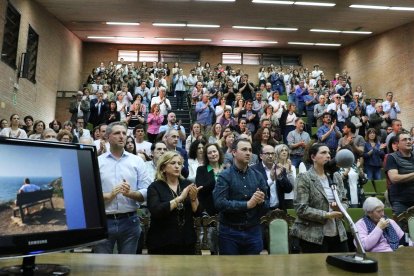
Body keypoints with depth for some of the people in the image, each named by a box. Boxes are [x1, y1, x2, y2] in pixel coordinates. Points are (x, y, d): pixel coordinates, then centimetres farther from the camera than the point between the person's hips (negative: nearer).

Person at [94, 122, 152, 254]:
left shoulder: (137, 161, 5)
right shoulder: (97, 162, 2)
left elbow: (147, 192, -1)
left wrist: (130, 193, -18)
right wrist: (108, 195, -19)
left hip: (129, 221, 1)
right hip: (103, 221, -1)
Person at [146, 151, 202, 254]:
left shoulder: (188, 185, 3)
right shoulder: (155, 187, -5)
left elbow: (198, 212, 1)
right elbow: (156, 211, -20)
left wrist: (193, 198, -17)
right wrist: (180, 198, -22)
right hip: (162, 243, -3)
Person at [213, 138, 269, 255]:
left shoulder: (258, 176, 4)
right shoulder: (225, 176, -7)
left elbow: (267, 206, 4)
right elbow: (220, 203, -20)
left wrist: (261, 202, -18)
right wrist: (247, 204, -22)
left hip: (253, 232, 4)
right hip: (230, 232, -3)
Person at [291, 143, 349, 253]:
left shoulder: (336, 176, 10)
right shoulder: (304, 178, -9)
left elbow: (344, 201, 15)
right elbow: (301, 209, -15)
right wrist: (326, 215, -19)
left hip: (338, 234, 6)